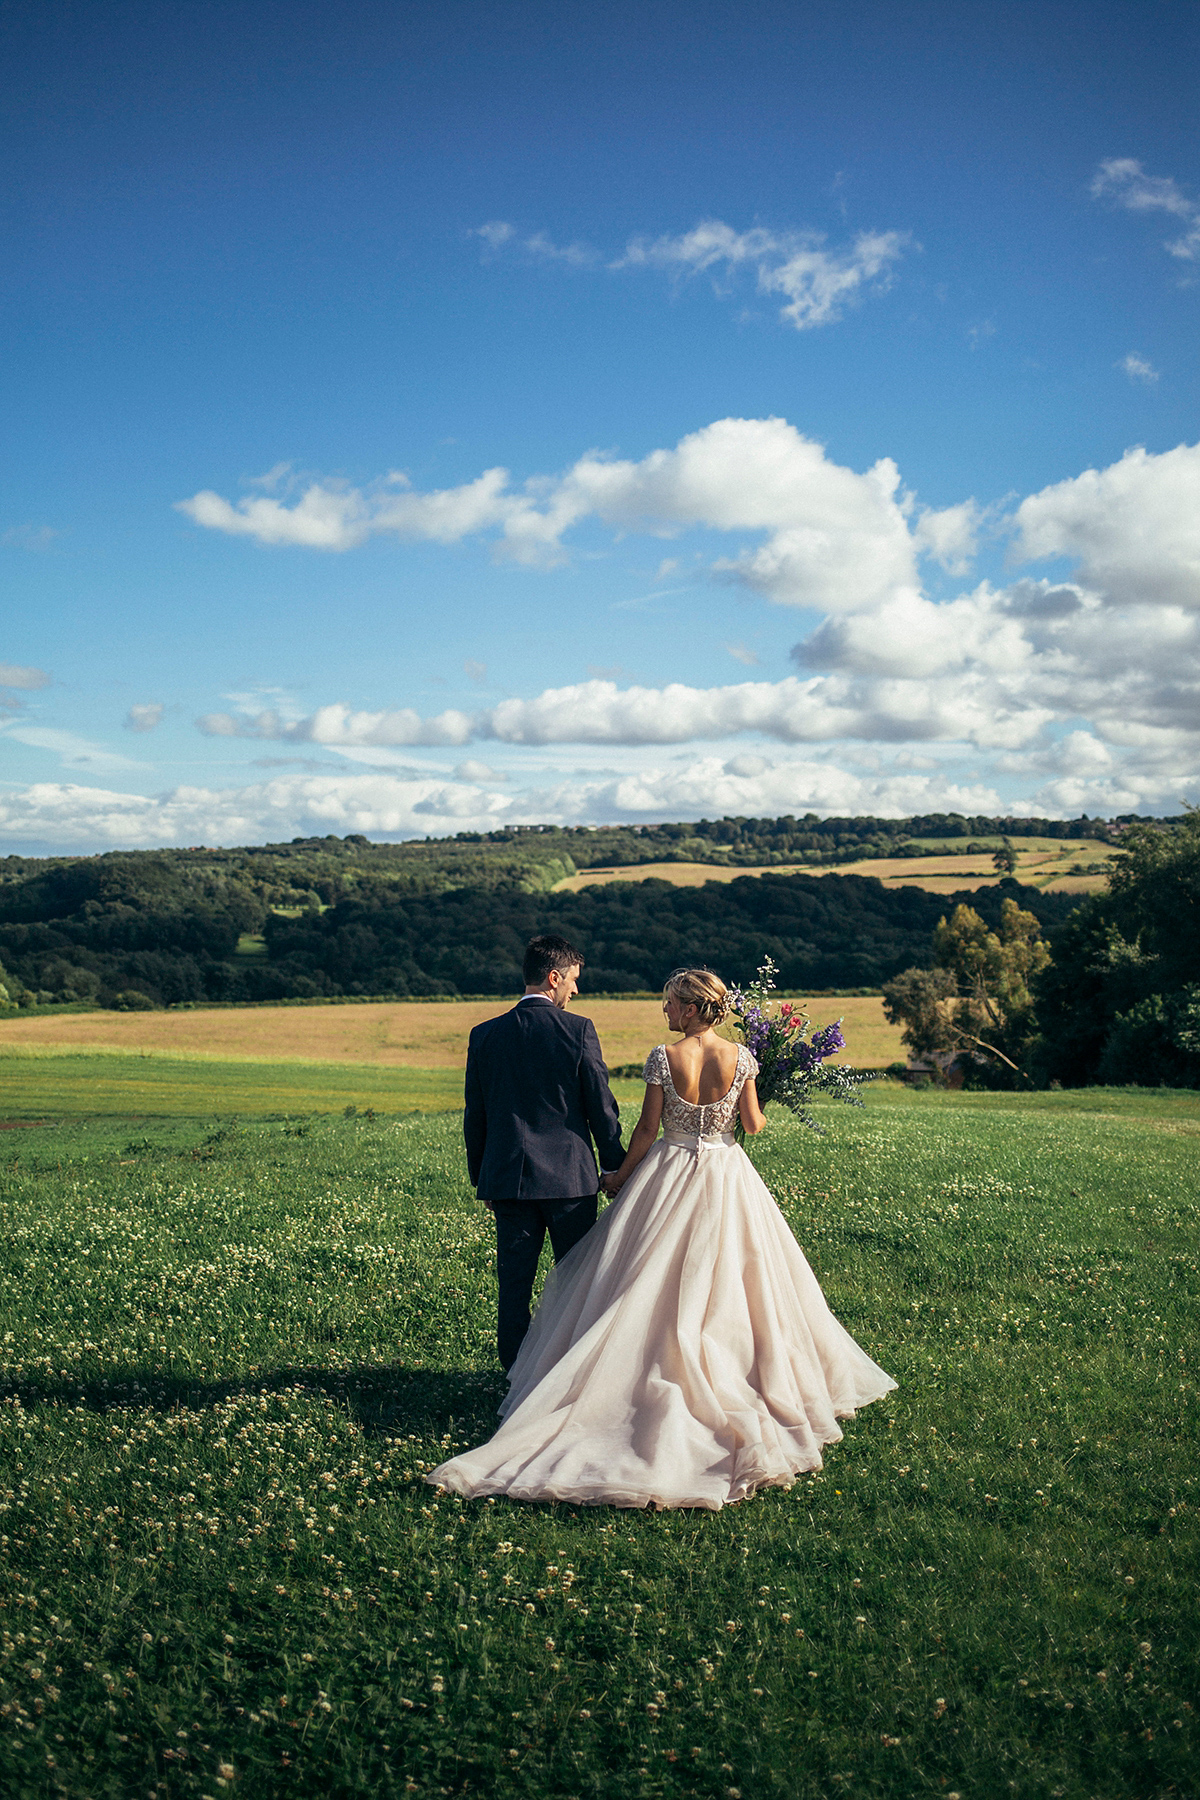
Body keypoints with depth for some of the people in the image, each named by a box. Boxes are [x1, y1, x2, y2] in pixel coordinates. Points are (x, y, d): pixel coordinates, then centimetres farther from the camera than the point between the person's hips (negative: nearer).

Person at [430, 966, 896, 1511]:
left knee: (658, 1286, 8)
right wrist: (759, 1106, 17)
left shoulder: (663, 1057, -13)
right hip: (726, 1180, 2)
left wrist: (621, 1176, 5)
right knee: (724, 1282, 12)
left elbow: (647, 1129, -8)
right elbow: (753, 1125, -5)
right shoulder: (740, 1057, -8)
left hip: (669, 1175, -2)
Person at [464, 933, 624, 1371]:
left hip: (507, 1177, 3)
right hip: (570, 1177, -2)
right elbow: (601, 1108, -5)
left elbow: (474, 1117, 8)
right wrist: (615, 1168, 7)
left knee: (514, 1286, 7)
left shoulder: (485, 1034, 2)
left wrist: (481, 1179, 17)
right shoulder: (578, 1031, -8)